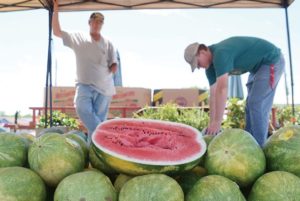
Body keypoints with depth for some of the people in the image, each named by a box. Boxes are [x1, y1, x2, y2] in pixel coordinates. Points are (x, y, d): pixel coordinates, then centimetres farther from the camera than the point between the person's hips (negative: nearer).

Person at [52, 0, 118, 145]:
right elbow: (57, 32, 3)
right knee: (82, 109, -26)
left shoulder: (107, 44, 9)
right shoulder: (78, 38, 8)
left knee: (98, 118, 0)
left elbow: (114, 67, 8)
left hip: (104, 87, 1)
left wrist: (112, 68, -13)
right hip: (84, 85, -1)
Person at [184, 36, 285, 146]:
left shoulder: (220, 54, -30)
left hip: (272, 60, -10)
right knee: (251, 106, 10)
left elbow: (222, 89, -37)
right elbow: (214, 94, -2)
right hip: (258, 66, 10)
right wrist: (212, 123, -5)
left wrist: (217, 122, -34)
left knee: (257, 105, -15)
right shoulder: (210, 66, -1)